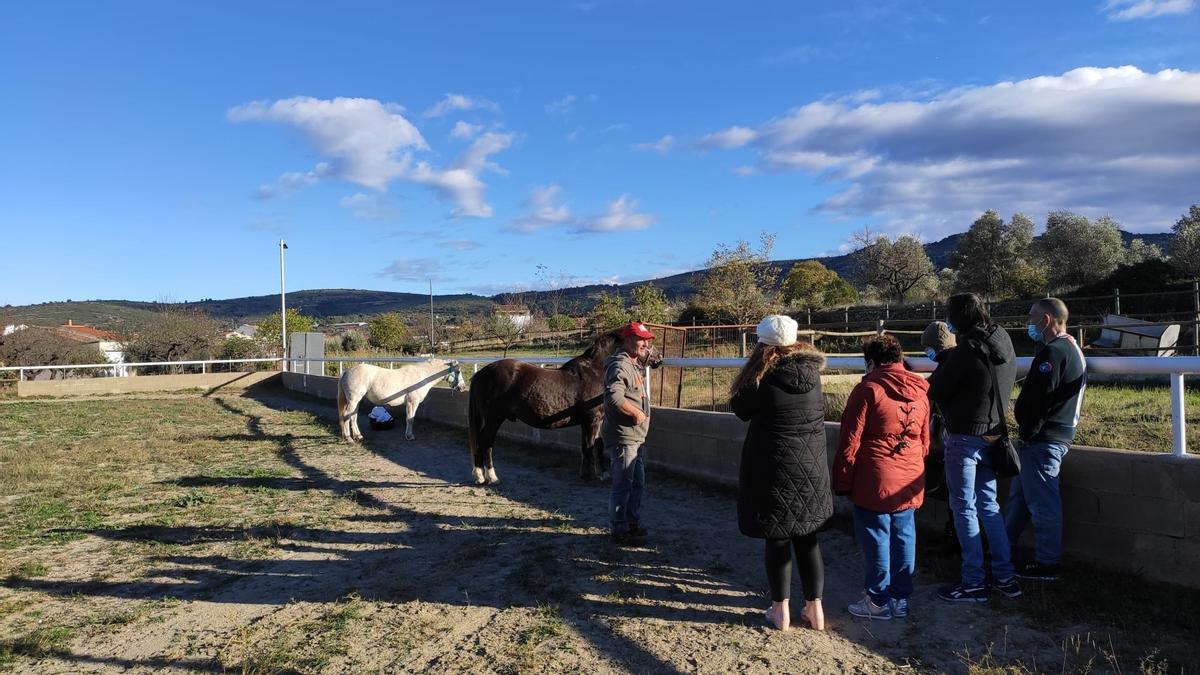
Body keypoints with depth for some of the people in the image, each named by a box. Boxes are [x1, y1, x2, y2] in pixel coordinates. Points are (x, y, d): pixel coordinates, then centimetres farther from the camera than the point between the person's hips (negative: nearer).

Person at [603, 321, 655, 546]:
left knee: (638, 483, 19)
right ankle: (619, 530, 6)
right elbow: (613, 397, -31)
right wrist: (635, 413, -21)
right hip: (623, 436, -11)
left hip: (636, 437, 11)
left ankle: (633, 524, 31)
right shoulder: (620, 366, -17)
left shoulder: (634, 365, 17)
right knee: (623, 485, -3)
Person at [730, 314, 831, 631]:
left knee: (777, 537, 8)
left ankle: (781, 610, 16)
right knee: (807, 536, 16)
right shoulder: (811, 370, -2)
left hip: (774, 468, -5)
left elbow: (740, 408, -4)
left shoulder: (765, 376, -17)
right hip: (812, 466, 5)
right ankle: (814, 607, 23)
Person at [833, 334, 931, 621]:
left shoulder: (868, 389, -10)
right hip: (909, 481, 6)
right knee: (903, 536, 12)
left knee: (876, 538, 3)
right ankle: (900, 599, 22)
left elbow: (850, 441, -11)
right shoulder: (920, 391, 8)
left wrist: (841, 481, -4)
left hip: (875, 480, -6)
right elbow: (925, 441, 15)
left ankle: (878, 601, 11)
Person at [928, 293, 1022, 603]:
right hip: (993, 434, 8)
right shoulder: (1004, 344, 4)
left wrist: (943, 360, 3)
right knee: (988, 504, 18)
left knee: (964, 508, 3)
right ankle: (1004, 576, 22)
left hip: (965, 437, -8)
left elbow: (935, 391, -15)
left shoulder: (967, 350, -20)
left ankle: (973, 583, 9)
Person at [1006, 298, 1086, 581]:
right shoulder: (1074, 350, 15)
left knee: (1042, 501, -2)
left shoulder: (1052, 352, -19)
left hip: (1043, 438, -11)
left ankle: (1047, 563, 7)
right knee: (1020, 492, 19)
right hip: (1062, 432, 11)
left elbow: (1038, 399, -24)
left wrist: (1027, 431, -13)